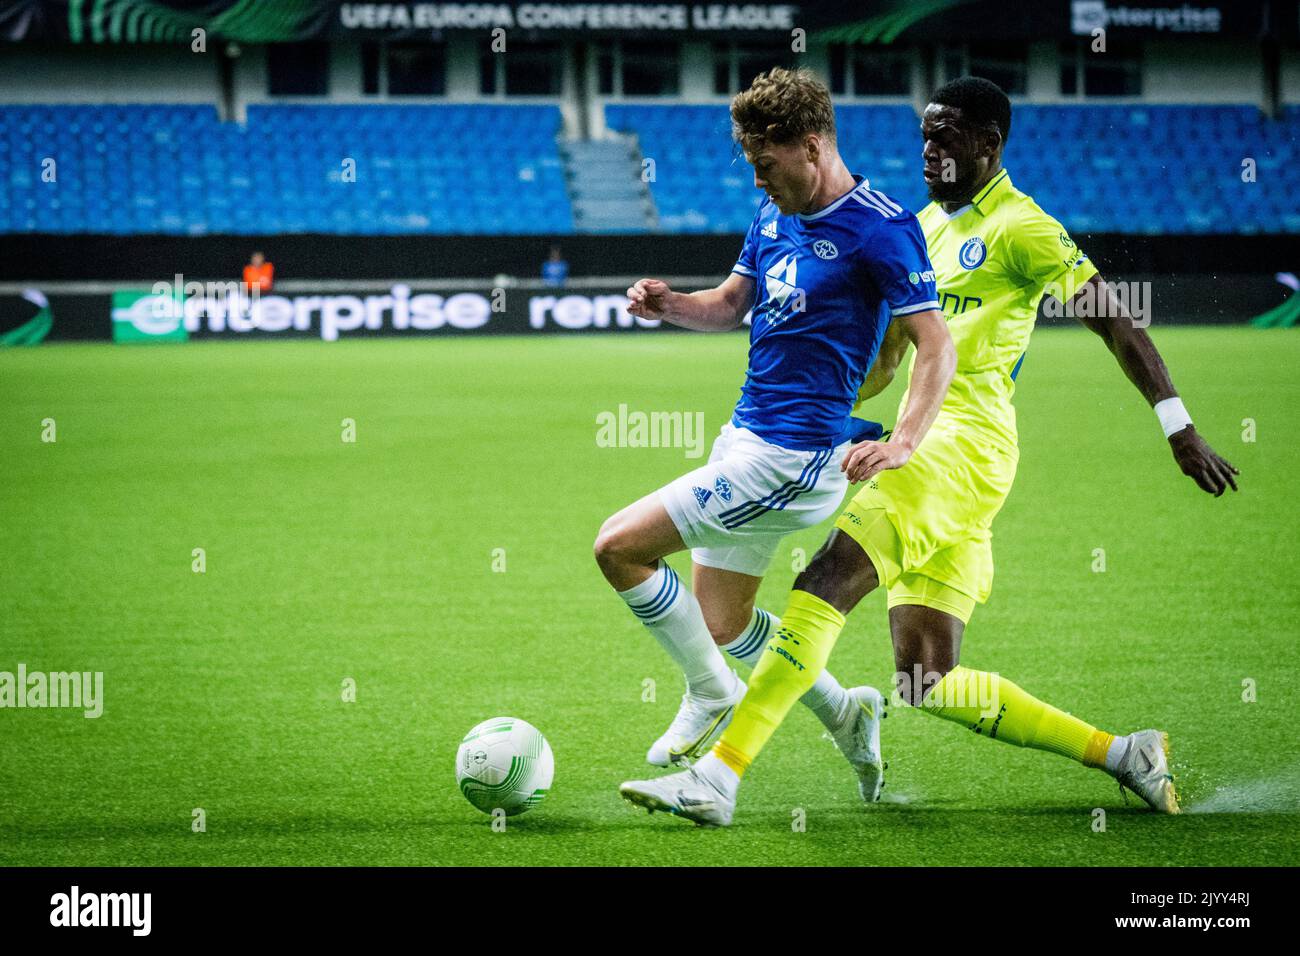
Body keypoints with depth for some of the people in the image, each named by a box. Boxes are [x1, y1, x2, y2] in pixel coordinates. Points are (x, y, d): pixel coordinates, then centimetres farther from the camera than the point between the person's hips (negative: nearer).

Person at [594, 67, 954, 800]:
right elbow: (732, 304, 22)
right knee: (720, 626, 15)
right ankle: (844, 712, 32)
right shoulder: (775, 215, 10)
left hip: (792, 457, -9)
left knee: (620, 546, -11)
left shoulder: (880, 229, -15)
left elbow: (936, 345, -16)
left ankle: (712, 693, 7)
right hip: (748, 438, 9)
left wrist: (901, 445, -31)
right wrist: (669, 306, 0)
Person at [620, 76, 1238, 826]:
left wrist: (1180, 428, -11)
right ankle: (1125, 756, 11)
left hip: (965, 444, -9)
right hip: (924, 447, 9)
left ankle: (719, 777, -25)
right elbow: (883, 362, 30)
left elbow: (1115, 321, -5)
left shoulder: (1020, 228, -3)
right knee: (930, 681, 3)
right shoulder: (921, 230, 22)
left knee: (827, 581, -21)